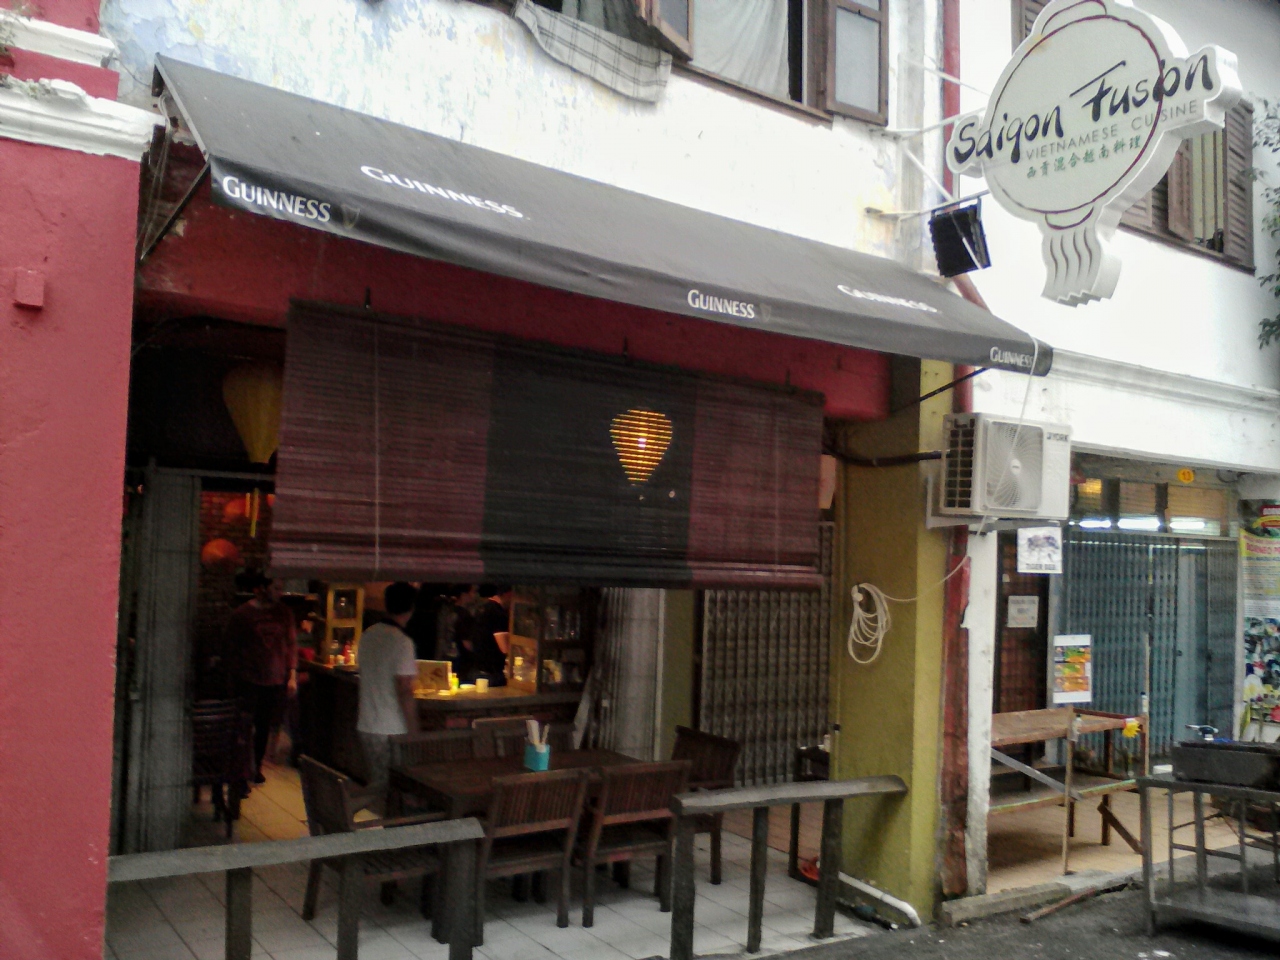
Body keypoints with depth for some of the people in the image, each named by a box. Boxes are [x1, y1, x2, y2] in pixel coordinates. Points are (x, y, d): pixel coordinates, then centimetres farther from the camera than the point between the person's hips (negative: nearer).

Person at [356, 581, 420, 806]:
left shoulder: (368, 635, 6)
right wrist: (414, 734, -15)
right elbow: (404, 692, -20)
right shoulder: (402, 642, -17)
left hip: (366, 727, 7)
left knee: (376, 786, 15)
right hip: (392, 731, -7)